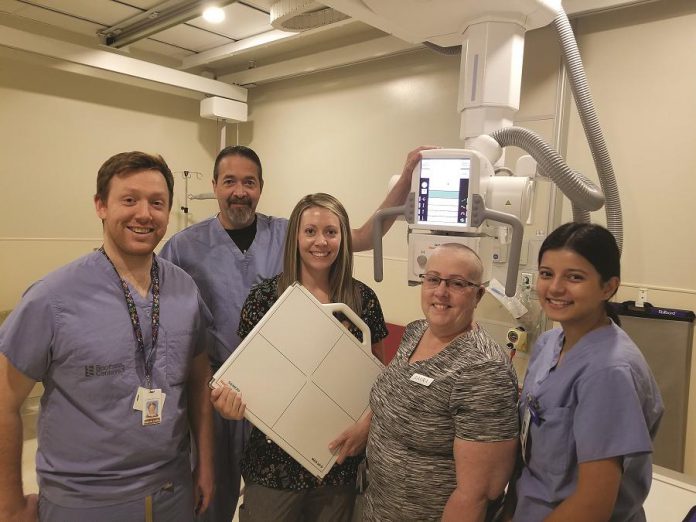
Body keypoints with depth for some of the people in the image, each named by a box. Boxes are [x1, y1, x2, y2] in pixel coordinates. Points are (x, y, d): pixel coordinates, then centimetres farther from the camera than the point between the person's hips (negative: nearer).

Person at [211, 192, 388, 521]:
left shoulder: (363, 299, -4)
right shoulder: (264, 297, -8)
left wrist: (367, 422, -11)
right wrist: (231, 399, -21)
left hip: (339, 461, 2)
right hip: (273, 462, -1)